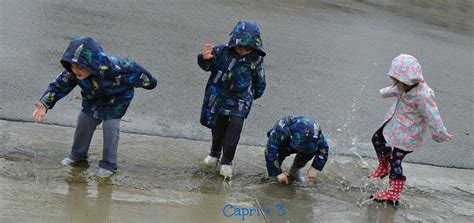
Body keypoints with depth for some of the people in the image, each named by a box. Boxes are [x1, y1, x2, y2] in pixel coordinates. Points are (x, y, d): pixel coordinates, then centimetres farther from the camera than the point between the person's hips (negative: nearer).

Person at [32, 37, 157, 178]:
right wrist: (44, 104, -41)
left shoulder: (113, 68, -44)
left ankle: (109, 164, 5)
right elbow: (58, 86, -24)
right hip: (93, 99, 5)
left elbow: (131, 68, -27)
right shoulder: (72, 73, -32)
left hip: (117, 99, -4)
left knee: (110, 127, -13)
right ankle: (78, 155, 34)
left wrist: (148, 81, -9)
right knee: (84, 122, 10)